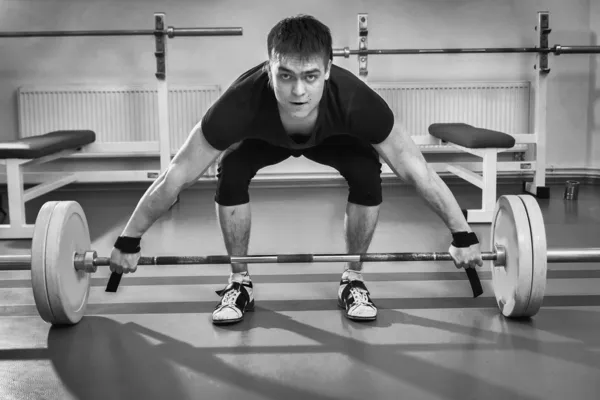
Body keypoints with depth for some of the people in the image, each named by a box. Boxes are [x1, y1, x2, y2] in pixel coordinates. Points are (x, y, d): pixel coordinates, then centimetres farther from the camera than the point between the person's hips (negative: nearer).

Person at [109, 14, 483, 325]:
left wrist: (463, 235, -24)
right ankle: (240, 282, -5)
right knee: (231, 173, -27)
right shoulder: (242, 104, -44)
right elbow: (176, 176, -32)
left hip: (332, 136, 0)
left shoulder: (355, 101, -43)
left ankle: (353, 279, -4)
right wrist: (129, 241, -24)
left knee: (367, 173, -27)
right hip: (265, 138, 0)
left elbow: (417, 171, -30)